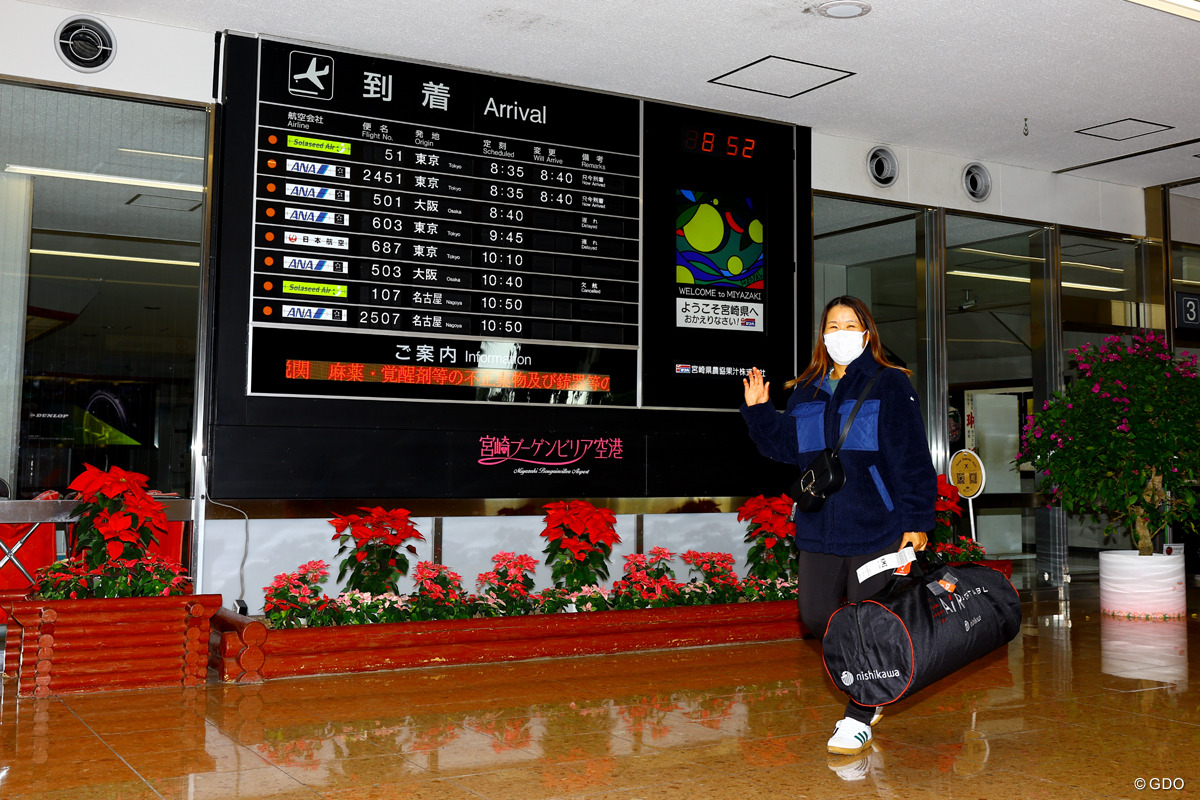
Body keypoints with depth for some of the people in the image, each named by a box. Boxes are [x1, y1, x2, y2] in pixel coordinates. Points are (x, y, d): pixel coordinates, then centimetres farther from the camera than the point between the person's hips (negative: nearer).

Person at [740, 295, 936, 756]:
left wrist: (916, 520, -9)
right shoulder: (805, 392, 13)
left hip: (876, 528, -5)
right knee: (815, 617, 6)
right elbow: (785, 447, 16)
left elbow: (910, 457, -5)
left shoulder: (889, 386, -2)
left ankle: (859, 718, 15)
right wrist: (759, 411, 2)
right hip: (820, 528, 5)